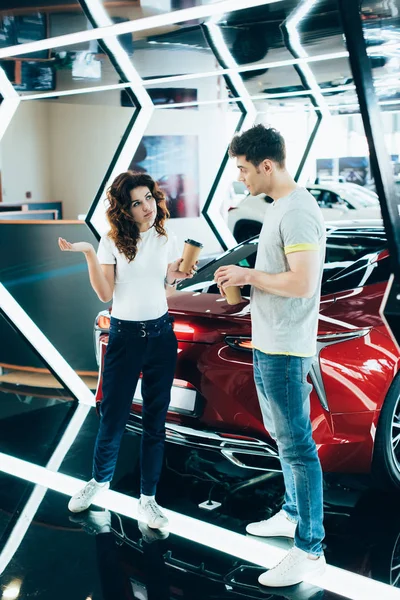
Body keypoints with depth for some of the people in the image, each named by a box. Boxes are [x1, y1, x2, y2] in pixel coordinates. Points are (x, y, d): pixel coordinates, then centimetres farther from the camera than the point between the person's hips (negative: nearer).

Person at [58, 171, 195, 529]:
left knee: (155, 419, 6)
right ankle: (101, 479, 31)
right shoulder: (113, 241, -5)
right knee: (113, 416, 4)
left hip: (161, 333, 2)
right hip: (124, 335, -2)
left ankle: (148, 498, 17)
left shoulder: (166, 241, 3)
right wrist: (89, 254, -20)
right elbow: (105, 294, -11)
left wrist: (179, 275, -6)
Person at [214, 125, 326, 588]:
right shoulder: (278, 207, 13)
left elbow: (302, 283, -27)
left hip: (284, 350, -11)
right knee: (283, 436, 21)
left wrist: (249, 275, -14)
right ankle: (293, 514, 37)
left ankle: (309, 550, 4)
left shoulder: (298, 212, -19)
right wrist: (243, 279, 5)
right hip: (268, 344, 11)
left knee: (297, 444, -4)